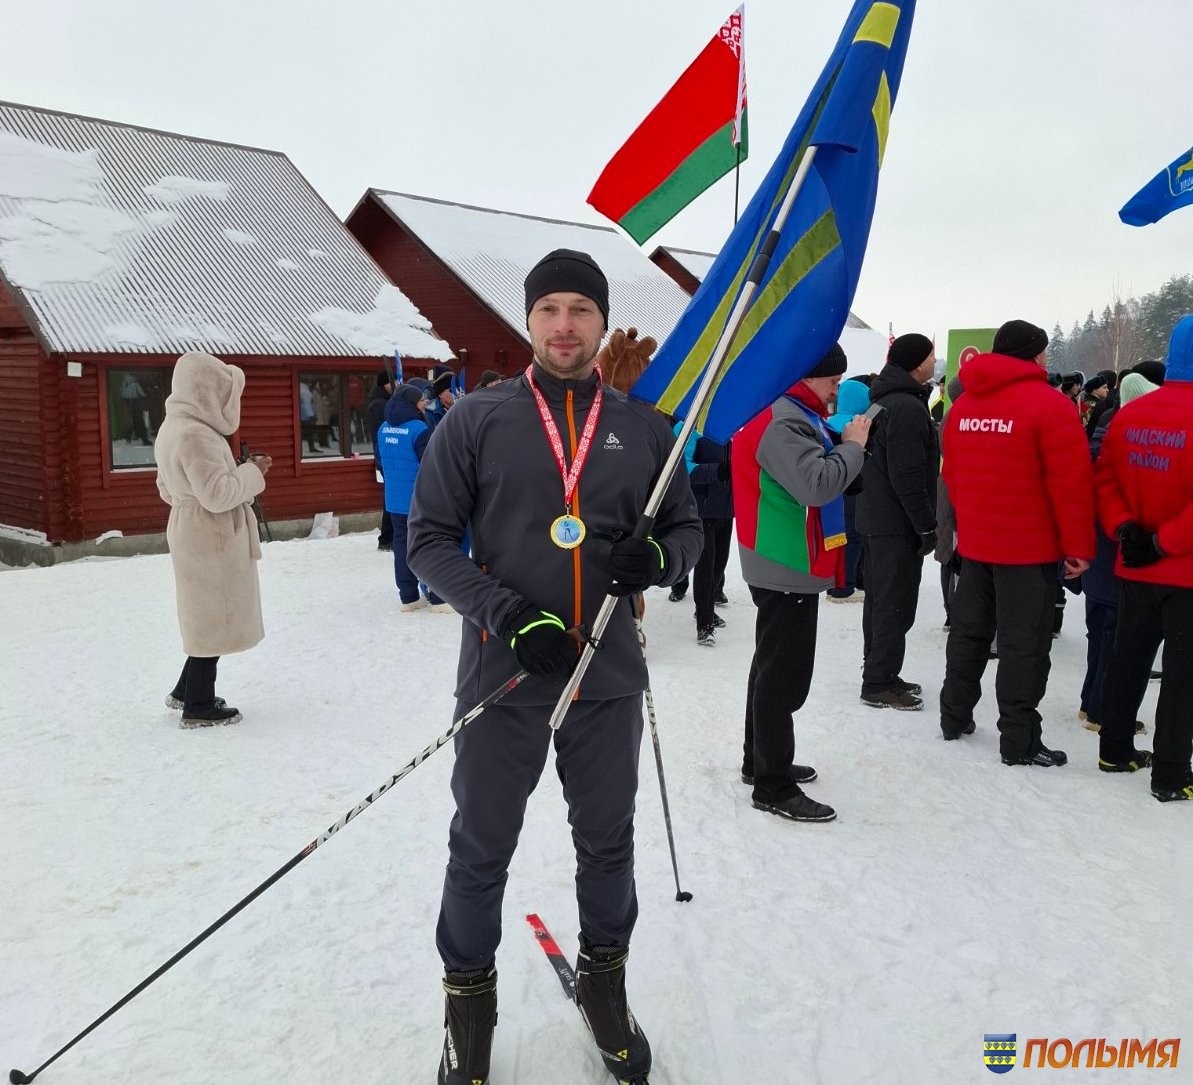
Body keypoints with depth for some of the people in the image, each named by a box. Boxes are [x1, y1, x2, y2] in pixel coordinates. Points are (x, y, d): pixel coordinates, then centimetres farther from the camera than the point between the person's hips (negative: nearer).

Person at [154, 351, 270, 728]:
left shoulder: (174, 428, 12)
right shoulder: (195, 434, -21)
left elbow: (167, 488, 18)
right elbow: (218, 494, -25)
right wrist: (253, 472, -11)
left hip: (194, 534, 10)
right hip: (210, 538, -10)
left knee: (208, 616, 19)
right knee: (213, 618, 0)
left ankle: (187, 691, 29)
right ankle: (198, 707, 11)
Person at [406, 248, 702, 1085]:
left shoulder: (645, 428, 4)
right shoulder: (476, 422, -3)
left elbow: (686, 527, 11)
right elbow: (431, 538, -4)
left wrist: (658, 557, -14)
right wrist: (508, 615, -18)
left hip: (609, 677, 2)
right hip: (503, 673, -2)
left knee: (608, 843, 17)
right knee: (482, 849, 11)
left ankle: (604, 979, 42)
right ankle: (470, 997, 35)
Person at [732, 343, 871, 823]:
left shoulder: (793, 416, 15)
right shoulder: (783, 423, -19)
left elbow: (814, 473, 18)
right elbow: (818, 484, -30)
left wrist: (842, 442, 4)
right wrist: (852, 445, -16)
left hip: (783, 567, 11)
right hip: (788, 569, -11)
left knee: (774, 667, 19)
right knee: (784, 675, -4)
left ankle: (759, 761, 33)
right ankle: (773, 786, 5)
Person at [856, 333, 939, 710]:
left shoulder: (885, 399, 14)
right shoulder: (908, 407, -18)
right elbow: (908, 476, -23)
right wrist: (927, 526, -17)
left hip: (874, 518, 10)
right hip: (898, 524, -10)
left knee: (879, 598, 16)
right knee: (895, 604, -3)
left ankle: (878, 674, 26)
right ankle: (880, 683, 3)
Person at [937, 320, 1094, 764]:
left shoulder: (963, 405, 7)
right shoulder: (1049, 405, -13)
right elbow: (1071, 483, -15)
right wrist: (1078, 546, -9)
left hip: (974, 543, 6)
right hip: (1030, 547, -6)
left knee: (968, 632, 16)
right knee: (1023, 644, 0)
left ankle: (955, 717, 26)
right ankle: (1019, 741, 5)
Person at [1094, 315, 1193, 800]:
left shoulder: (1129, 415, 2)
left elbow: (1104, 479, 4)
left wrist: (1124, 530, -3)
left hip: (1136, 568, 6)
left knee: (1127, 661, 17)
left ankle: (1115, 750, 29)